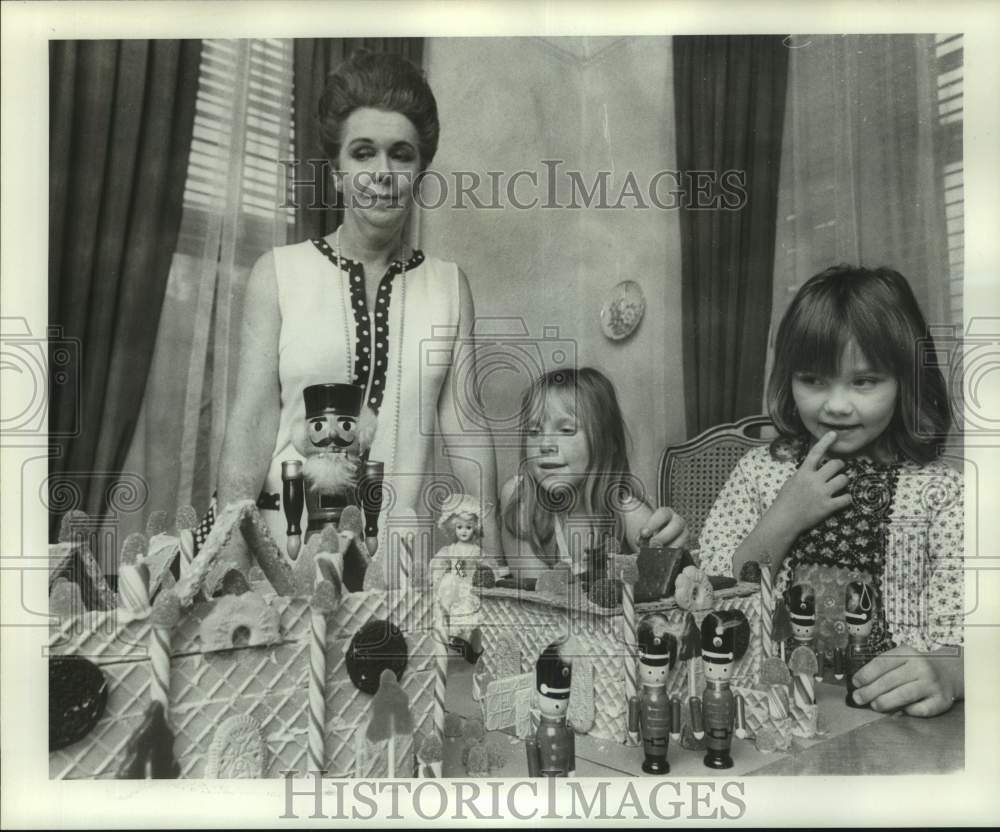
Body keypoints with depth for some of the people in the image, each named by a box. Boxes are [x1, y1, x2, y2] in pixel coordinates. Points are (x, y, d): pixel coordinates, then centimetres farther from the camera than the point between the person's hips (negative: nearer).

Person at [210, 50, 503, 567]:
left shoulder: (449, 285, 5)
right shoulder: (279, 272, 1)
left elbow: (465, 428, 1)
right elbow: (252, 421, -4)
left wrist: (492, 557, -4)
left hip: (404, 541, 1)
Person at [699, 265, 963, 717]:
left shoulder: (938, 490, 3)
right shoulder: (760, 469, 6)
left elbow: (956, 628, -7)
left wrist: (943, 672, -30)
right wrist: (782, 523, -10)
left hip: (886, 706, 1)